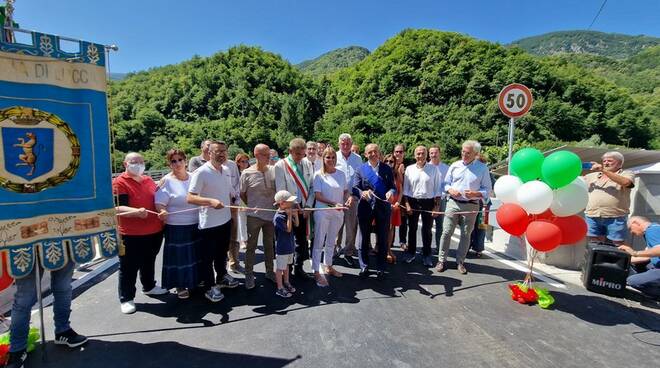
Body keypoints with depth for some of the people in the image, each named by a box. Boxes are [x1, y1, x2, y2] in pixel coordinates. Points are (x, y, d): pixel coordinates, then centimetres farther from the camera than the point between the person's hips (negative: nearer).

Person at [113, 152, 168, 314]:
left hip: (154, 231, 7)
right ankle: (126, 299, 18)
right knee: (129, 267, 5)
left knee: (149, 262, 23)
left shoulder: (148, 180, 11)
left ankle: (149, 286, 41)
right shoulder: (119, 182, -10)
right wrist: (137, 211, -36)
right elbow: (118, 207, -20)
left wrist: (162, 211, 7)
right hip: (131, 234, -6)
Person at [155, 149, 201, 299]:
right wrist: (162, 211, -33)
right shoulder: (167, 181, -9)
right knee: (179, 256, 5)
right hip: (177, 227, -4)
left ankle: (197, 280, 35)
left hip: (196, 224, 4)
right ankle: (180, 285, 23)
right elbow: (159, 203, -14)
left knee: (196, 254, 16)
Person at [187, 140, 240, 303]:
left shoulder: (227, 170, 4)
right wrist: (210, 201, -33)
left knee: (222, 253, 24)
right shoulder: (201, 172, -18)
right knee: (208, 257, 9)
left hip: (226, 219, 7)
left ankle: (222, 277, 44)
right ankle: (209, 287, 25)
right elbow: (190, 198, -21)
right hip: (208, 223, -7)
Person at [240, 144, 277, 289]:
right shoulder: (247, 173, -10)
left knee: (269, 245, 16)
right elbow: (242, 194, 1)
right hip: (254, 216, -3)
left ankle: (270, 271, 32)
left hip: (271, 214, 3)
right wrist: (252, 207, 5)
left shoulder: (273, 171, -2)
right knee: (251, 246, 9)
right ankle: (249, 275, 23)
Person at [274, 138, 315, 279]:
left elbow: (312, 187, 6)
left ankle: (299, 268, 27)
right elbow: (281, 191, -10)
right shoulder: (281, 165, -7)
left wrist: (307, 206, -3)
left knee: (302, 240, 11)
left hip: (303, 209, 4)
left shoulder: (307, 165, 6)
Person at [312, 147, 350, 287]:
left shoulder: (341, 174, 5)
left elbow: (345, 191, 12)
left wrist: (349, 197, -11)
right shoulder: (318, 175, -8)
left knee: (331, 241, 18)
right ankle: (316, 272, 10)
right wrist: (334, 203, -22)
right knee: (319, 242, 0)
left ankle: (328, 266, 34)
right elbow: (317, 196, -12)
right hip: (322, 212, -5)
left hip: (338, 213, 5)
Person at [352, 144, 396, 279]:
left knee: (382, 239, 8)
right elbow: (354, 189, -2)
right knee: (364, 238, 9)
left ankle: (380, 268, 22)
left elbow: (393, 186, 3)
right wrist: (362, 193, -23)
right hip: (365, 207, 0)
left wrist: (391, 192, -20)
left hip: (383, 207, 1)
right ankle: (364, 267, 23)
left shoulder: (387, 169, 7)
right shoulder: (360, 169, 5)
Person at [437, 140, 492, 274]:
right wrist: (450, 190, -9)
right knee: (446, 232, 0)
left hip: (471, 206, -1)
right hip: (453, 203, 1)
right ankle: (442, 260, 11)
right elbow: (446, 183, 12)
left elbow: (487, 189, 1)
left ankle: (460, 261, 23)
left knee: (466, 235, 8)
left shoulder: (482, 168, 1)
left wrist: (476, 194, -17)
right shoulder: (455, 165, 6)